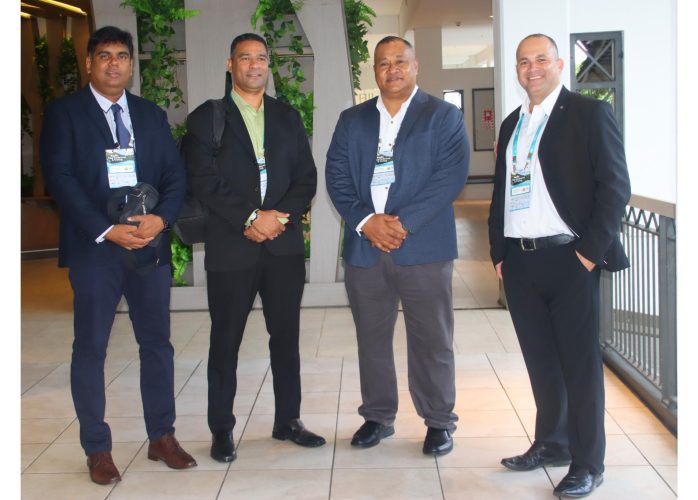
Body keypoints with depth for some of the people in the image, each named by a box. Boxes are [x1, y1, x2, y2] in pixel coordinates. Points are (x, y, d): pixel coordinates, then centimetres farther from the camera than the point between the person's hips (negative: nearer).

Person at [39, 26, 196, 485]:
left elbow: (175, 175, 7)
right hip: (94, 248, -3)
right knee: (91, 349, 3)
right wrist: (107, 231, -18)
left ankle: (162, 437, 22)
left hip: (151, 244, 4)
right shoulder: (64, 112, 1)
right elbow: (60, 178, -9)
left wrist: (161, 218, -12)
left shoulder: (152, 115, 12)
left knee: (157, 343, 9)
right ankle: (97, 449, 15)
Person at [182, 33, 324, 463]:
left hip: (285, 245, 3)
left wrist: (280, 216, -9)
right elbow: (205, 180, -7)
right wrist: (250, 218, -15)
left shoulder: (288, 117, 14)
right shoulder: (207, 117, 3)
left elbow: (306, 177, 8)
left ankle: (288, 420, 22)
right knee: (226, 342, 4)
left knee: (287, 336, 9)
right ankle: (222, 430, 15)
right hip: (231, 246, -3)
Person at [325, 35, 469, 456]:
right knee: (371, 338, 10)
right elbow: (337, 176, 6)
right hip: (364, 247, 4)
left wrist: (403, 223, -16)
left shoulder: (443, 116, 4)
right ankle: (378, 417, 23)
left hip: (424, 246, -3)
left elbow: (451, 176, -8)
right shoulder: (352, 120, 15)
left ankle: (439, 421, 16)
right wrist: (366, 221, -10)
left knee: (431, 340, 3)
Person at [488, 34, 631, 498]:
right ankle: (551, 444, 27)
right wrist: (499, 252, 12)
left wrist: (591, 251, -13)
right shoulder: (512, 124, 16)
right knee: (541, 360, 13)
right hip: (519, 262, 6)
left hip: (569, 259, -5)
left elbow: (615, 186, -8)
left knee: (580, 363, 1)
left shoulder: (590, 113, -2)